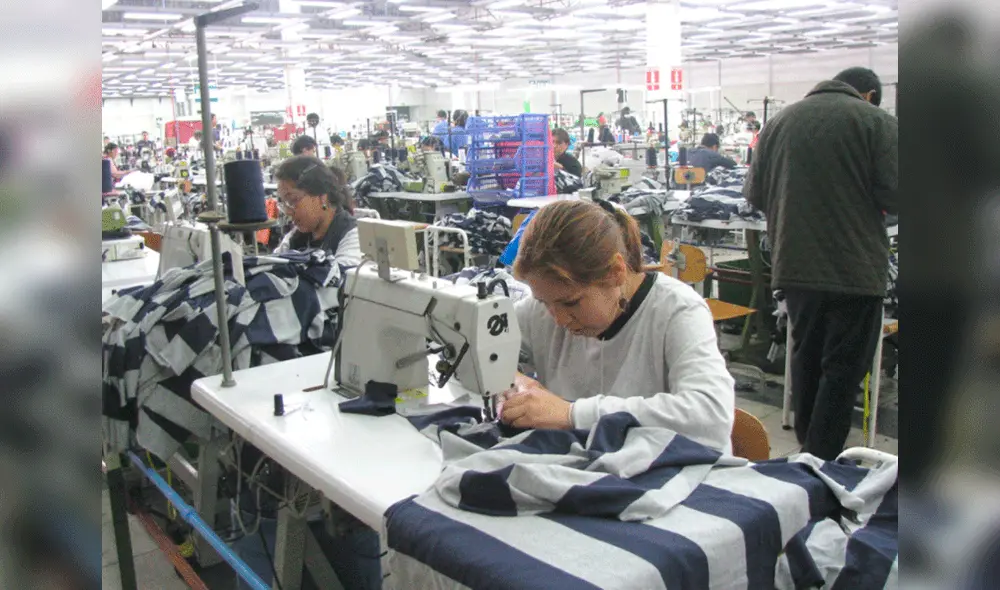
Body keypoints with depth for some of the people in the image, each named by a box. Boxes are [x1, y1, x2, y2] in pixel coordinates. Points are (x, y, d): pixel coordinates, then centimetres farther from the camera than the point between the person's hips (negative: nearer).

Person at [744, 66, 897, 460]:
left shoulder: (779, 121, 8)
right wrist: (858, 202, 9)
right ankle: (819, 462, 4)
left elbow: (755, 194, 8)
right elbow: (892, 195, -12)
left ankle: (808, 450, 31)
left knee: (805, 357, 19)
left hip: (794, 264, 5)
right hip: (855, 267, -5)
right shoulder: (878, 122, -5)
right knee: (844, 368, 4)